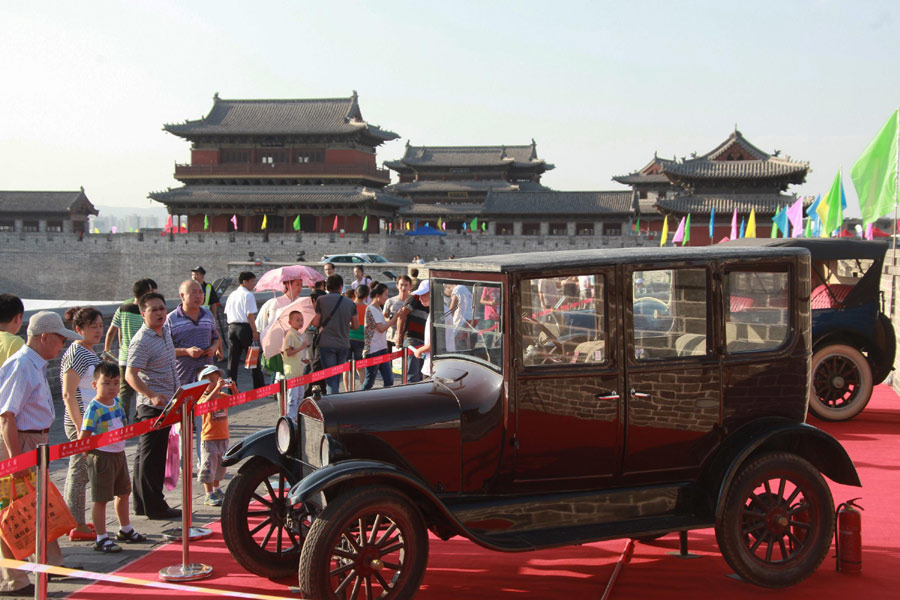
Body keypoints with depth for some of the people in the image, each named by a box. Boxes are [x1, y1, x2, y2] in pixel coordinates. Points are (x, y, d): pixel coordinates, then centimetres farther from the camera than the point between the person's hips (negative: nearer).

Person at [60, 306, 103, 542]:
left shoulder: (90, 353, 14)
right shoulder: (76, 354, -15)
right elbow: (68, 394, -20)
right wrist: (81, 427, -23)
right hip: (81, 424, -9)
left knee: (79, 472, 14)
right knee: (80, 472, -4)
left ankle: (77, 522, 22)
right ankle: (77, 527, 2)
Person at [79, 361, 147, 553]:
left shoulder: (118, 403, 6)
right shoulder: (93, 408, -18)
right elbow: (83, 438, -20)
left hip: (119, 454, 9)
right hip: (101, 456, -9)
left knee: (123, 493, 21)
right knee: (101, 499, -1)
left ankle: (125, 530, 38)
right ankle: (101, 539, 8)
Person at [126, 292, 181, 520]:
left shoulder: (165, 331, 10)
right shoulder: (142, 341, -18)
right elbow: (130, 375, -25)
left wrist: (175, 397, 26)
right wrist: (152, 396, -35)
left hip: (166, 404, 9)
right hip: (152, 407, -9)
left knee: (150, 456, 15)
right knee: (151, 457, -2)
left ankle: (142, 504, 24)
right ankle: (154, 506, 5)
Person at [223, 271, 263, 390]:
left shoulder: (231, 295, 13)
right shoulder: (248, 295, -9)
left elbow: (227, 313, 15)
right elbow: (250, 315, -14)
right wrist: (255, 332, -11)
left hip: (232, 327, 7)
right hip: (245, 327, -7)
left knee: (233, 360, 7)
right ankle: (258, 387, 8)